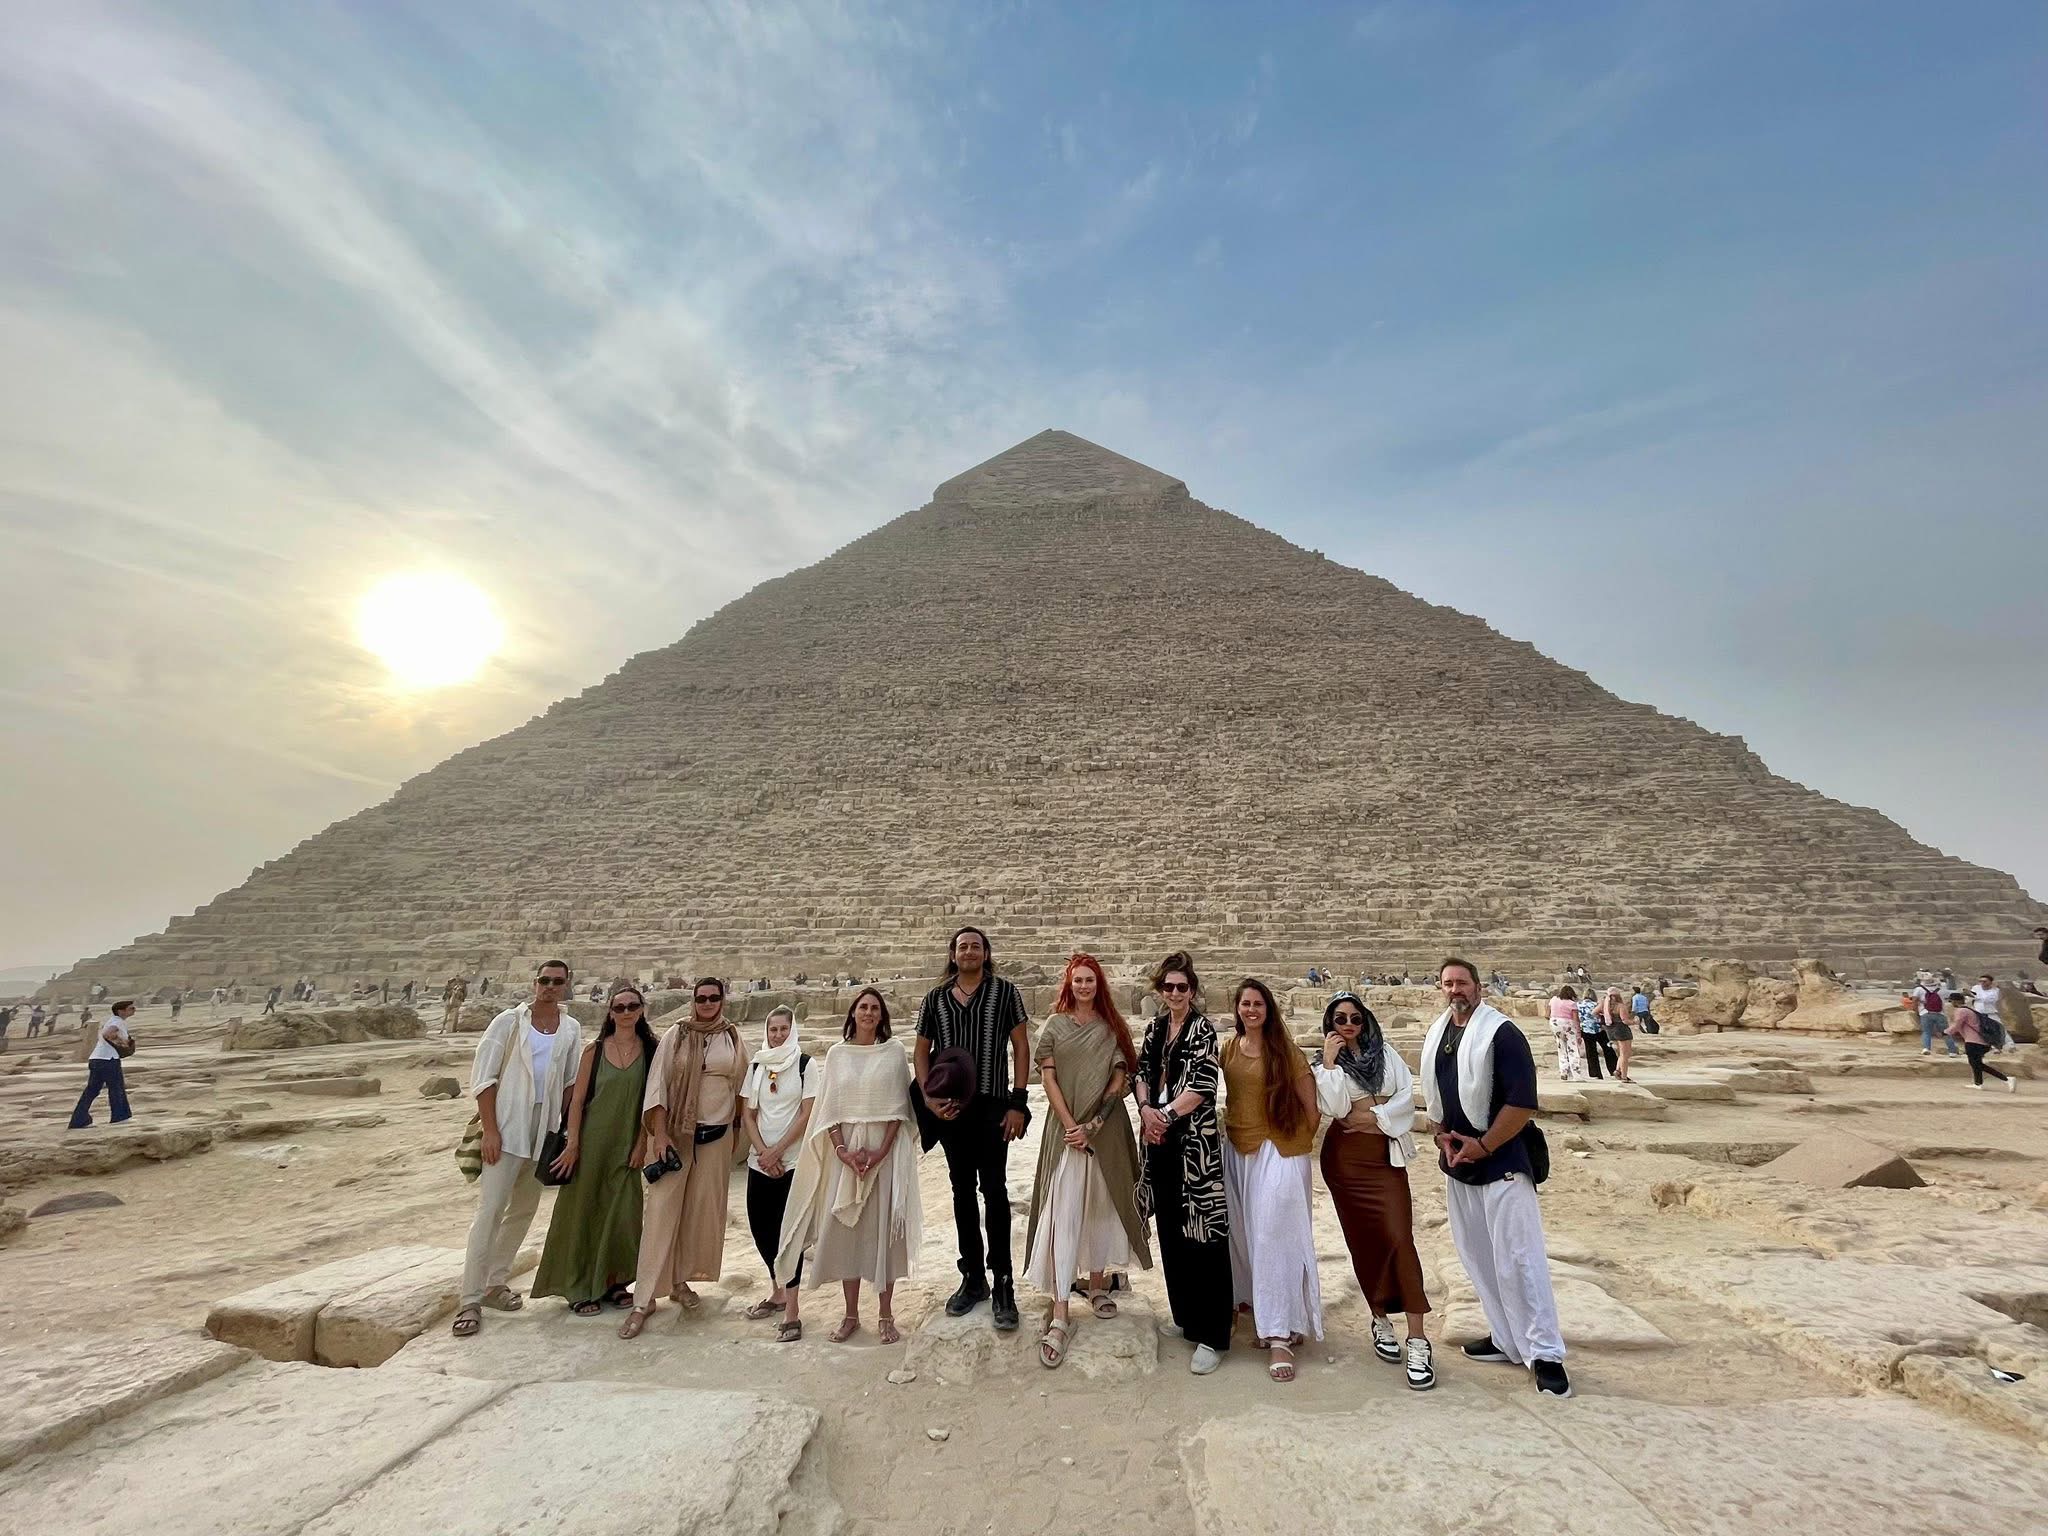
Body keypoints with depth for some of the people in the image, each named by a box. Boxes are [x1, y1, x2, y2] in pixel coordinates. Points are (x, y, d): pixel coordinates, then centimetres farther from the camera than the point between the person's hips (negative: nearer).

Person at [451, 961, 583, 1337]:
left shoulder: (572, 1029, 4)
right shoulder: (509, 1021, -5)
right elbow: (483, 1077, -6)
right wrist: (490, 1130, -12)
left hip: (546, 1130, 4)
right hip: (507, 1127, -4)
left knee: (524, 1210, 12)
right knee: (490, 1210, -6)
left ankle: (495, 1283, 26)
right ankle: (470, 1299, 3)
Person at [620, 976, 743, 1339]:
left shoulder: (732, 1038, 3)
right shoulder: (676, 1035, -3)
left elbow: (741, 1087, 9)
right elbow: (657, 1084, -5)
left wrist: (738, 1130, 8)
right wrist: (659, 1134, -12)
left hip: (717, 1135, 3)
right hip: (675, 1132, -2)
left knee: (703, 1211, 9)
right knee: (662, 1212, -4)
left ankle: (680, 1281, 26)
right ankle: (643, 1299, 4)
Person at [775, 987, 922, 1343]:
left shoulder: (894, 1051, 0)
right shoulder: (837, 1053, 5)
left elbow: (898, 1107, -3)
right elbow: (829, 1107, 3)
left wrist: (881, 1151, -12)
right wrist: (842, 1150, -9)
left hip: (885, 1150, -2)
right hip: (845, 1150, 2)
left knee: (883, 1228, 2)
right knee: (844, 1228, 6)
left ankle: (885, 1314, 16)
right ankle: (851, 1315, 21)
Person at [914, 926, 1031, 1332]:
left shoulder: (1004, 991, -1)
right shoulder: (936, 998, 7)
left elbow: (1021, 1046, -1)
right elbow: (922, 1052, 11)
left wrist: (1018, 1102, -7)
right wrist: (929, 1098, -2)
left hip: (992, 1105, -3)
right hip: (949, 1108, 3)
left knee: (994, 1189, -2)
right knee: (962, 1191, 12)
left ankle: (1002, 1284, 8)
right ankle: (973, 1277, 25)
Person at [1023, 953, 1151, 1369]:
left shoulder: (1112, 1028, 5)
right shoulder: (1054, 1026, 2)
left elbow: (1119, 1080, 0)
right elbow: (1048, 1079, -2)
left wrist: (1093, 1125, -9)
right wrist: (1071, 1126, -10)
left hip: (1106, 1128, 2)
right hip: (1067, 1129, -2)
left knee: (1101, 1206, 12)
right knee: (1063, 1214, -6)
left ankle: (1097, 1285, 31)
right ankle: (1061, 1313, -5)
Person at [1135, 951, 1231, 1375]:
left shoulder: (1202, 1030, -9)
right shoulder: (1155, 1026, 10)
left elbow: (1202, 1087, -15)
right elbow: (1142, 1071, 10)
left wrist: (1166, 1115, -11)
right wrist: (1146, 1110, -7)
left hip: (1194, 1141, -6)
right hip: (1159, 1138, 7)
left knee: (1202, 1232, -2)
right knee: (1171, 1230, 15)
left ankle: (1212, 1336, 6)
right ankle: (1186, 1316, 31)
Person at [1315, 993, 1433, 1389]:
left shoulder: (1385, 1053, 6)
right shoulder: (1324, 1063, 1)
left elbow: (1406, 1096, 0)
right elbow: (1334, 1108, -13)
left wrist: (1375, 1117, -11)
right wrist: (1330, 1062, -15)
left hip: (1385, 1154, 0)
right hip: (1345, 1157, 0)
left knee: (1398, 1237, -9)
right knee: (1365, 1240, 7)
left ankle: (1418, 1340, -7)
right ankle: (1381, 1319, 24)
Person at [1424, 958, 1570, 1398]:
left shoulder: (1501, 1032, -14)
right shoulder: (1437, 1035, 7)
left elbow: (1523, 1102, -19)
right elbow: (1433, 1097, 16)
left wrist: (1483, 1146, -16)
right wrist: (1444, 1139, 2)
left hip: (1502, 1162, -7)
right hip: (1458, 1163, 7)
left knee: (1518, 1259, -4)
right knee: (1478, 1257, 14)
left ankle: (1545, 1353, 7)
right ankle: (1507, 1339, 26)